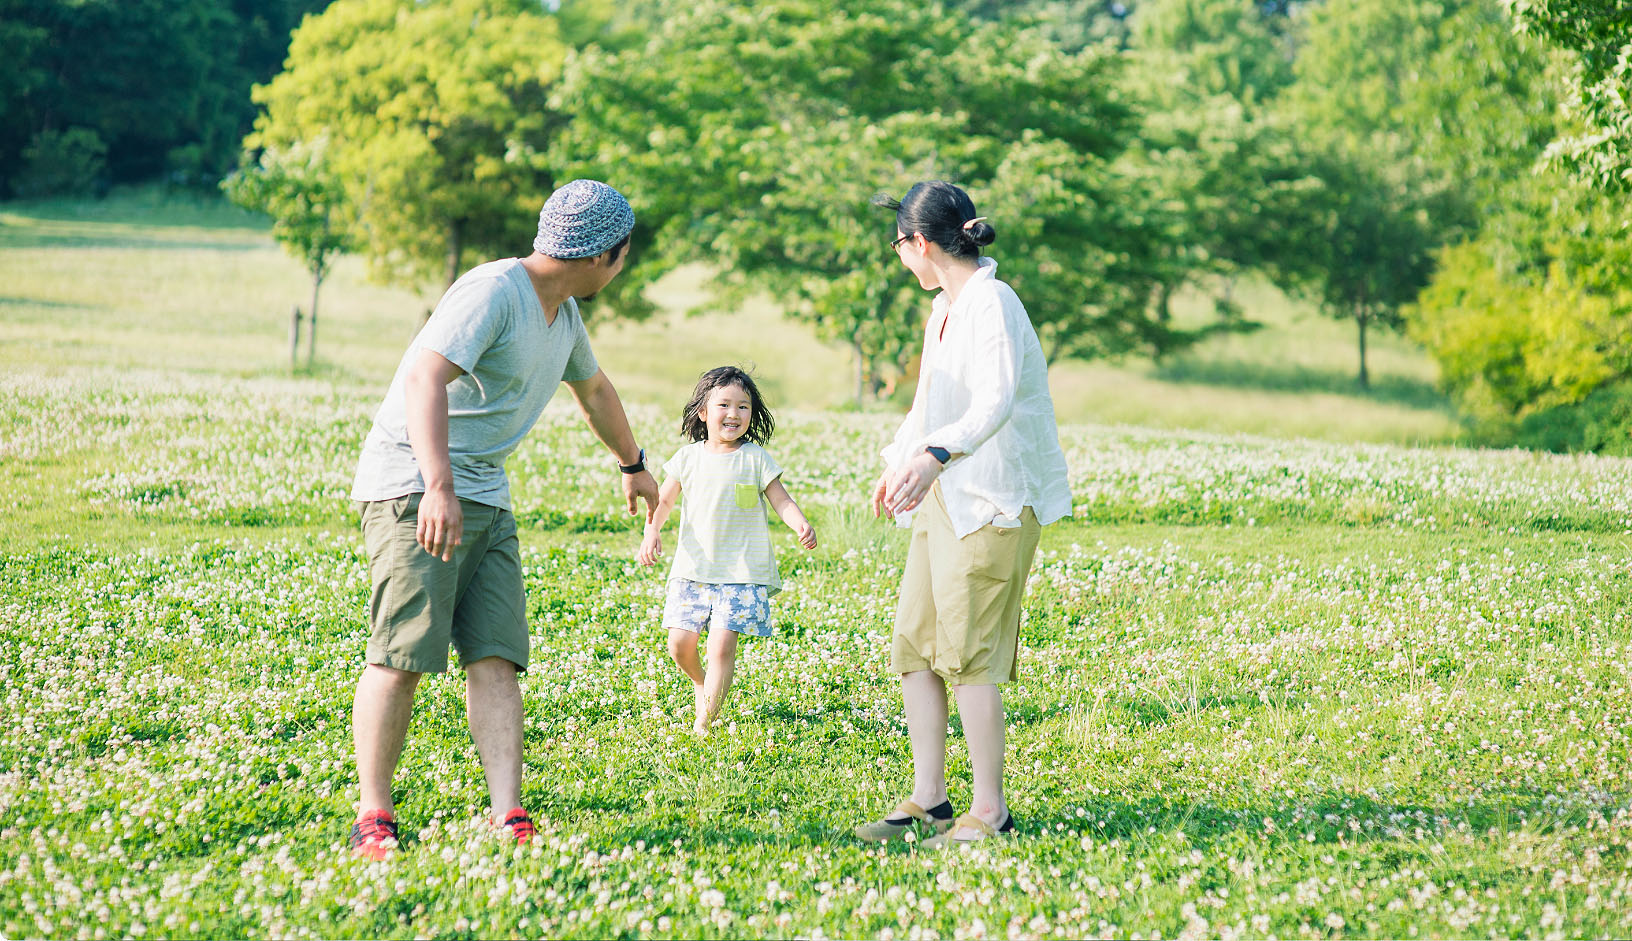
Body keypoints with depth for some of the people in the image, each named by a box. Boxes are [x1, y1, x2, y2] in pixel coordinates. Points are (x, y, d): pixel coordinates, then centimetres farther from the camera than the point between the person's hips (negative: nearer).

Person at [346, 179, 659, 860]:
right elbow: (424, 377, -29)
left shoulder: (563, 313, 16)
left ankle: (509, 820, -10)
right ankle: (373, 818, -5)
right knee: (402, 656, -12)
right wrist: (437, 487, -39)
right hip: (413, 487, -8)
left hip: (486, 498, 8)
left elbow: (593, 387, 37)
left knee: (496, 657, -5)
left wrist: (632, 464, 51)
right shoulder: (493, 291, -15)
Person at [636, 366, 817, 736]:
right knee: (680, 644, 1)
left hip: (741, 572, -3)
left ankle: (704, 722, -2)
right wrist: (652, 532, -6)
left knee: (722, 646, -12)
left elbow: (782, 501, -1)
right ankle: (699, 682, 35)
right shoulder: (688, 458, 4)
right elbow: (663, 500, 12)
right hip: (693, 569, 3)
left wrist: (801, 525, -21)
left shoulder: (756, 459, -2)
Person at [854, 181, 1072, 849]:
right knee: (912, 646, 7)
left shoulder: (992, 304, -15)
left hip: (993, 499, -10)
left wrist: (935, 455, -45)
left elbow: (995, 402, -31)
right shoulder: (943, 308, 15)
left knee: (967, 654, -9)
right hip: (941, 495, 10)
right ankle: (928, 800, 13)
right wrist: (899, 462, 41)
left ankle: (990, 812, -1)